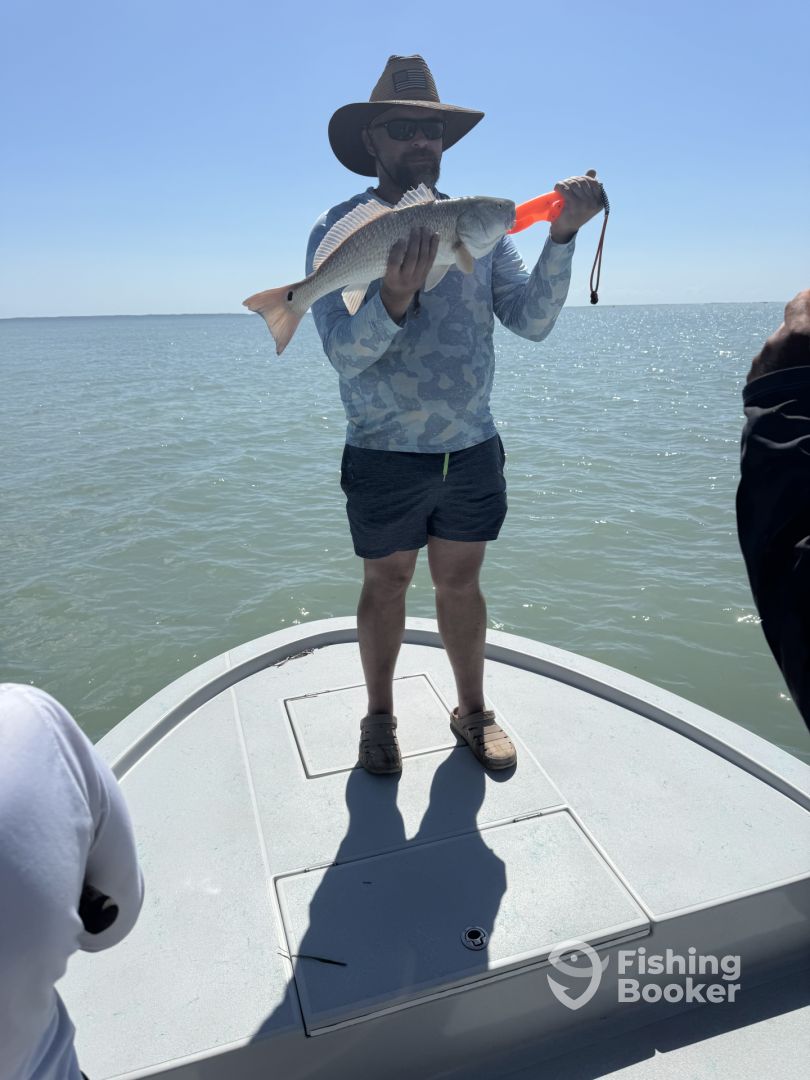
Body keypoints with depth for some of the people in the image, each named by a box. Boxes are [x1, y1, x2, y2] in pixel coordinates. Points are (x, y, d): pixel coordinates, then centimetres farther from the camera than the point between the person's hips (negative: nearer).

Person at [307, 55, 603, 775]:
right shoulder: (340, 229, -4)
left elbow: (532, 321, -1)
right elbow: (344, 353, -15)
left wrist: (563, 236, -13)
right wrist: (394, 297, -33)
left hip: (472, 447, 3)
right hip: (384, 453, -2)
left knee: (460, 581, 13)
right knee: (387, 583, 10)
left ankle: (473, 711, 32)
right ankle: (380, 716, 31)